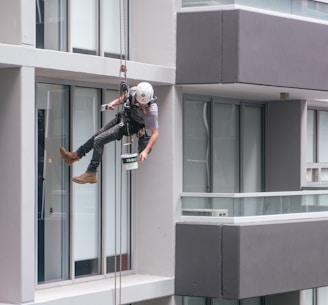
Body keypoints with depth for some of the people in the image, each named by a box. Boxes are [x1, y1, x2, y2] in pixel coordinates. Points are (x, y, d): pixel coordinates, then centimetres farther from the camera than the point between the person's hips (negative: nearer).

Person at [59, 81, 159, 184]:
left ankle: (91, 175, -1)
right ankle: (75, 156, 38)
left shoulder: (151, 111, -36)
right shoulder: (133, 91, -20)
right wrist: (113, 103, -12)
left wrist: (146, 151, -35)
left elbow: (155, 133, -29)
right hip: (123, 117, 6)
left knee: (99, 141, -12)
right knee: (97, 136, 17)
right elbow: (123, 98, 5)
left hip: (128, 126, -6)